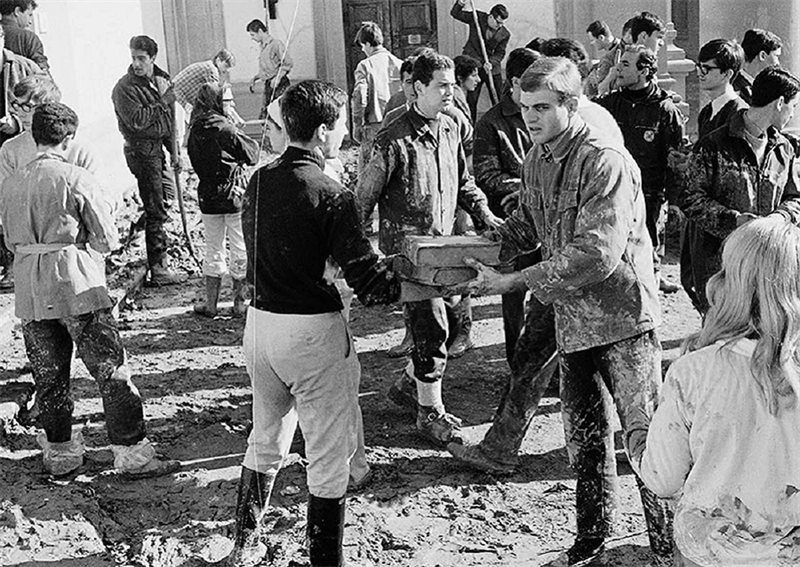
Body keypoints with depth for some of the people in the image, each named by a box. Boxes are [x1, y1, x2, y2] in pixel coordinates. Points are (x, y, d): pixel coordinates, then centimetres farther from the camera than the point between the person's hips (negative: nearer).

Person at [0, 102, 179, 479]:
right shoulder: (77, 180, -9)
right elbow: (107, 240, -5)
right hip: (76, 285, -5)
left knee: (48, 376, 14)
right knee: (111, 370, 1)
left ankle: (59, 453, 24)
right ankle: (132, 454, 3)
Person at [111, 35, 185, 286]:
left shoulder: (161, 79, 10)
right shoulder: (124, 88, -14)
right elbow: (137, 121, -24)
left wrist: (174, 150, 17)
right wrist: (161, 99, -19)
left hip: (159, 149, 8)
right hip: (142, 152, -8)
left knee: (166, 198, 18)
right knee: (156, 211, -8)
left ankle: (160, 254, 34)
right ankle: (158, 270, -4)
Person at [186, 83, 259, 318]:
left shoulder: (195, 131, 0)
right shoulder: (226, 129, -16)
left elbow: (195, 161, 9)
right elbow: (251, 155, -9)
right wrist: (253, 143, 8)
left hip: (208, 196, 5)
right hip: (234, 194, -5)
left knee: (213, 249, 14)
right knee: (241, 248, 8)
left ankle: (210, 303, 16)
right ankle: (240, 302, 14)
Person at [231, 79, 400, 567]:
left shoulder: (259, 181, 4)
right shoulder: (332, 197, -17)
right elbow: (369, 281, -18)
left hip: (260, 321, 7)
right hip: (313, 331, -7)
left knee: (267, 439, 24)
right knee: (330, 458, 6)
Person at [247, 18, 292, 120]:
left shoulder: (276, 43, -10)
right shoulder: (262, 47, 17)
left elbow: (288, 63, -16)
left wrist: (278, 78, -22)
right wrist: (254, 79, 15)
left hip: (280, 85, -9)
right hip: (268, 85, 9)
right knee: (263, 117, 4)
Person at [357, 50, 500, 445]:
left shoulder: (450, 130, 7)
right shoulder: (394, 140, -16)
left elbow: (463, 183, 19)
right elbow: (365, 197, -11)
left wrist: (484, 214, 6)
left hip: (443, 244, 8)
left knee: (449, 316, 12)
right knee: (431, 326, -7)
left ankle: (408, 385, 34)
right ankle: (430, 412, 8)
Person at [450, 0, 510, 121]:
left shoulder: (505, 34, -5)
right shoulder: (477, 17, -6)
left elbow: (500, 53, -2)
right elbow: (455, 14, 3)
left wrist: (491, 63, -21)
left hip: (493, 67, 2)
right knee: (471, 99, -2)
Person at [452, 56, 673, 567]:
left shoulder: (604, 161, -19)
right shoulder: (536, 159, 6)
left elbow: (597, 255, -28)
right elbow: (528, 219, 23)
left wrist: (513, 283, -26)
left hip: (621, 317, -7)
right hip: (573, 319, 7)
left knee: (645, 434, -1)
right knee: (584, 434, 16)